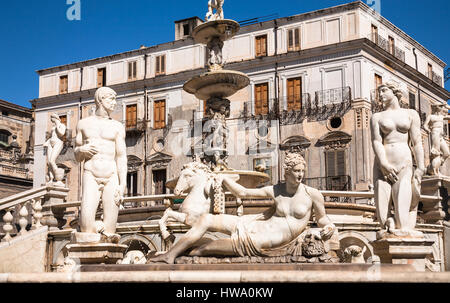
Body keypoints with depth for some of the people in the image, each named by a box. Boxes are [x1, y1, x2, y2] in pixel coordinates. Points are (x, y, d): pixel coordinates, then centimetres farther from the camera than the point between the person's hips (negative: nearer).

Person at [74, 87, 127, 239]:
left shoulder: (117, 126, 12)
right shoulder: (84, 124, 15)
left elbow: (121, 157, 3)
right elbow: (77, 157, 21)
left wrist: (122, 185, -9)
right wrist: (81, 150, -4)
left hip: (112, 178, 0)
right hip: (91, 177, 0)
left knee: (109, 232, -7)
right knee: (86, 228, -18)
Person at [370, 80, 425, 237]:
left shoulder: (410, 114, 16)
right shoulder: (377, 117, 16)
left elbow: (417, 142, 7)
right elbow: (376, 141, 1)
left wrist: (420, 167, -5)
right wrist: (384, 164, -15)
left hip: (404, 163, -1)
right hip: (383, 164, 1)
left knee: (403, 205, -13)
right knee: (383, 207, -9)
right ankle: (391, 224, 10)